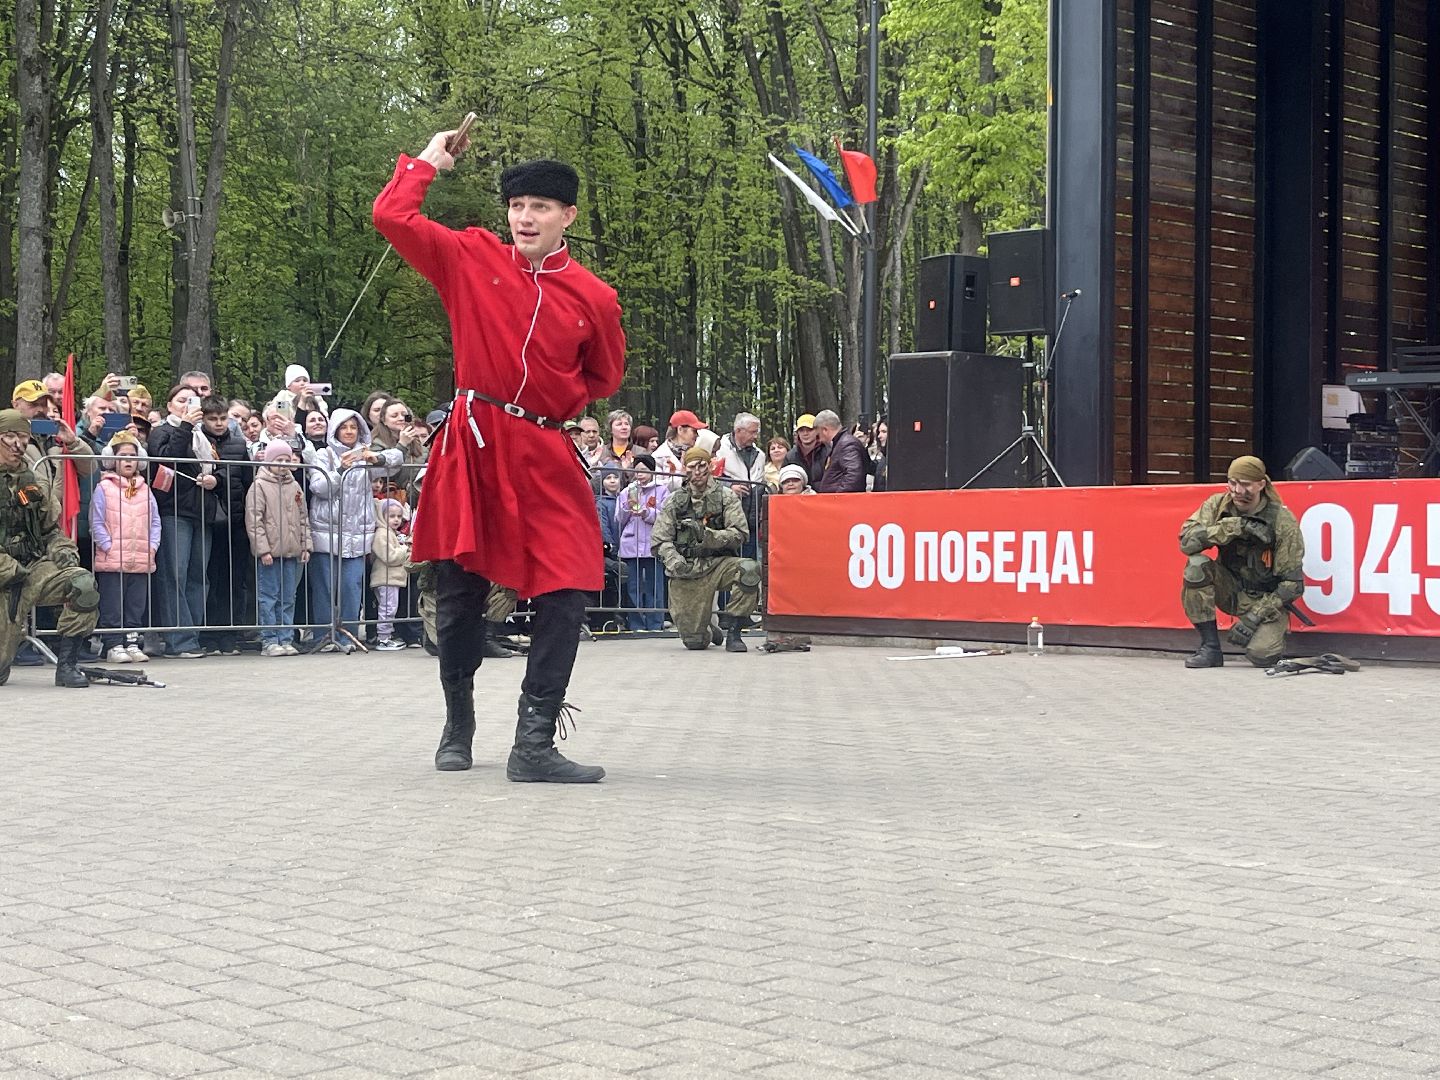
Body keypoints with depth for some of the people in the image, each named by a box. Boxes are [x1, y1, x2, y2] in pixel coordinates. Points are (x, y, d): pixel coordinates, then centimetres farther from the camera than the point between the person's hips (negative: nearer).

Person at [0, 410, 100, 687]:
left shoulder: (31, 480, 14)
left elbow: (50, 528, 23)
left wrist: (62, 550, 1)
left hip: (35, 565, 5)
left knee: (84, 585, -28)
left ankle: (67, 664, -18)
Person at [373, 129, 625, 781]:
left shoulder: (594, 298, 3)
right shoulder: (471, 259, 3)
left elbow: (604, 378, 17)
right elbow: (391, 216, -1)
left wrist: (553, 403, 4)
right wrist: (428, 162, 9)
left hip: (544, 456, 1)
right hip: (471, 445, 0)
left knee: (567, 590, -11)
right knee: (459, 590, 6)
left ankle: (535, 744, -8)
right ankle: (458, 725, 25)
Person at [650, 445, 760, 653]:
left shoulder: (726, 497, 5)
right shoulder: (674, 501, 9)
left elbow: (740, 534, -5)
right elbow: (659, 541, 4)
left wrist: (710, 536, -21)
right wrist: (674, 561, -16)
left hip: (719, 564, 0)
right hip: (687, 572, 0)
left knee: (750, 570, -34)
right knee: (694, 641, -7)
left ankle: (732, 631, -19)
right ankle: (710, 632, 34)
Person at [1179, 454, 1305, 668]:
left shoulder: (1283, 521, -15)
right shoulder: (1217, 505, -6)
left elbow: (1292, 583, -13)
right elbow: (1186, 540, -22)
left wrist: (1255, 617, -21)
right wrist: (1234, 527, -29)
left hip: (1268, 599, -3)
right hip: (1232, 592, 3)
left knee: (1260, 655, -30)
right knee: (1197, 565, -27)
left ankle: (1270, 635, 11)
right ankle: (1210, 648, -17)